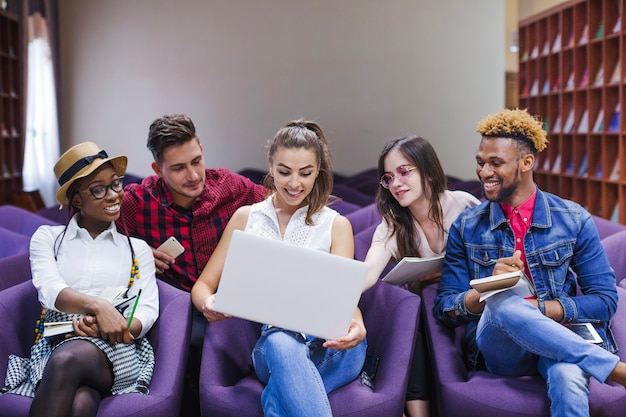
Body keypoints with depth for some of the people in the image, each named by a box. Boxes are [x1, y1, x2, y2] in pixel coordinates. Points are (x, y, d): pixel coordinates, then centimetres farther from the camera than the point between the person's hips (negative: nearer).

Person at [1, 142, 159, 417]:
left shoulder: (138, 248, 19)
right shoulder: (47, 237, 16)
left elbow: (147, 312, 5)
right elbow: (50, 289, -4)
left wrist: (108, 328, -18)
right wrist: (97, 306, -26)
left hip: (117, 349, 1)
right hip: (55, 345, 0)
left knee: (66, 361, -37)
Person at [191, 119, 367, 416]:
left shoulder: (336, 225, 9)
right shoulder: (246, 217, 12)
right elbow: (202, 285, 10)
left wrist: (355, 324, -28)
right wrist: (208, 303, -16)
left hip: (330, 344, -1)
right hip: (271, 341, 1)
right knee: (282, 343, -38)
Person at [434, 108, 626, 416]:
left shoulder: (575, 221, 2)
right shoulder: (466, 227, 4)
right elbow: (445, 309, 2)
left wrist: (535, 307, -15)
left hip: (561, 342, -2)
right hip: (499, 348, 2)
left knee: (567, 379, -40)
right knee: (503, 303, -35)